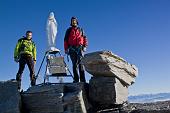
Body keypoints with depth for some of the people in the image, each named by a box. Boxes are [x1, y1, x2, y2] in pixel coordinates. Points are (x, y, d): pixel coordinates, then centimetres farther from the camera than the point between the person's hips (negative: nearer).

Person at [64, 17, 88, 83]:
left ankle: (83, 79, -12)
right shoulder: (69, 30, 19)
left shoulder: (81, 30, 20)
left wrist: (85, 46, 1)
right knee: (75, 64, -4)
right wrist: (66, 49, 2)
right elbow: (65, 40, 13)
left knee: (81, 63, -9)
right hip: (72, 48, 0)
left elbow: (85, 38, 15)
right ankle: (76, 79, -4)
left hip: (80, 48, 0)